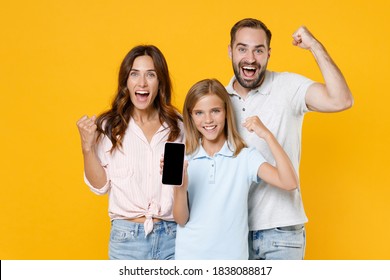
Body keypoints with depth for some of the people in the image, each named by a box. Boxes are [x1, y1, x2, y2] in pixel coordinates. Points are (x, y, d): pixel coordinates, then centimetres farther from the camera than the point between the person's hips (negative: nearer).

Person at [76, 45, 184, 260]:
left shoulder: (178, 126, 2)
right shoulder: (109, 127, -2)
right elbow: (100, 186, -1)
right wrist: (87, 146, -11)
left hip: (173, 236, 1)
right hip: (127, 238, -1)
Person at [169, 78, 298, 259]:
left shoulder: (245, 157, -4)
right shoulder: (184, 159, 1)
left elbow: (289, 183, -17)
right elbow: (181, 220, -1)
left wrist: (267, 135, -15)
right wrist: (180, 187, -19)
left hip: (232, 256, -1)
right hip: (189, 256, 1)